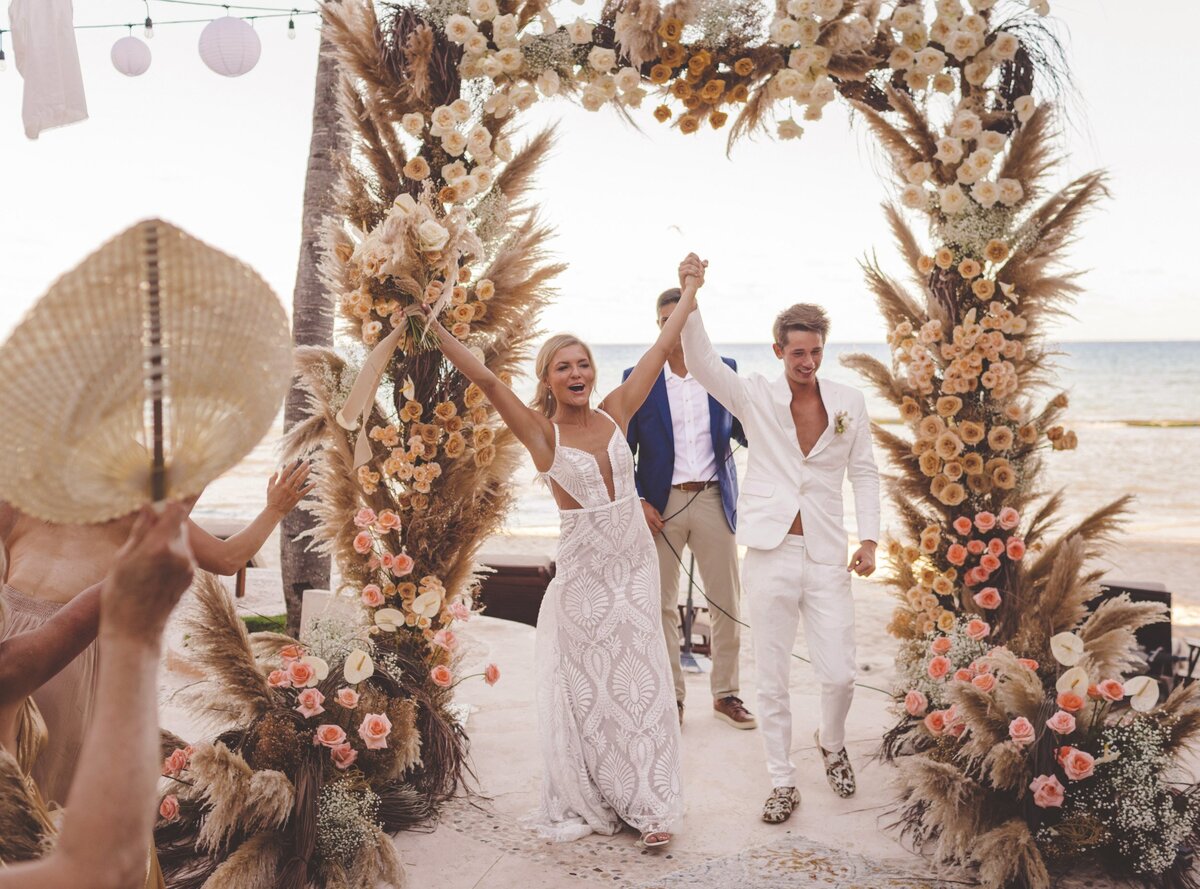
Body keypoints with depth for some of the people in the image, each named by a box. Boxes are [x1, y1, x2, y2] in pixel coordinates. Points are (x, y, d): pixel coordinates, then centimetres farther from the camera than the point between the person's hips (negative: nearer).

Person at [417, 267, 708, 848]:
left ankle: (649, 807, 13)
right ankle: (597, 805, 21)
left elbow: (660, 350, 7)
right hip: (584, 570, -3)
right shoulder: (540, 432, -9)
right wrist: (435, 331, -27)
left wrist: (690, 291, 13)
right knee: (591, 689, 7)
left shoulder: (614, 413, 1)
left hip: (636, 562, 3)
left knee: (641, 682, 4)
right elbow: (486, 380, -19)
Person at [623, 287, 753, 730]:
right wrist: (637, 501, -8)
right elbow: (624, 449, 2)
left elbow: (741, 428, 6)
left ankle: (726, 694, 21)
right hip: (661, 504, -1)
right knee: (662, 605, 6)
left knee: (727, 603, 6)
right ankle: (670, 697, 19)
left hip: (714, 498, 1)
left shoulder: (723, 370, 4)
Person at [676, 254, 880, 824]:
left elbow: (864, 472, 10)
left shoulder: (849, 402, 4)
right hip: (770, 554, -1)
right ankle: (783, 783, 22)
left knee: (839, 675, 2)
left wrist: (869, 539, 1)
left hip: (827, 557, 1)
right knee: (772, 681, 7)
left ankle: (832, 743, 34)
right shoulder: (755, 398, -1)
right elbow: (701, 361, -14)